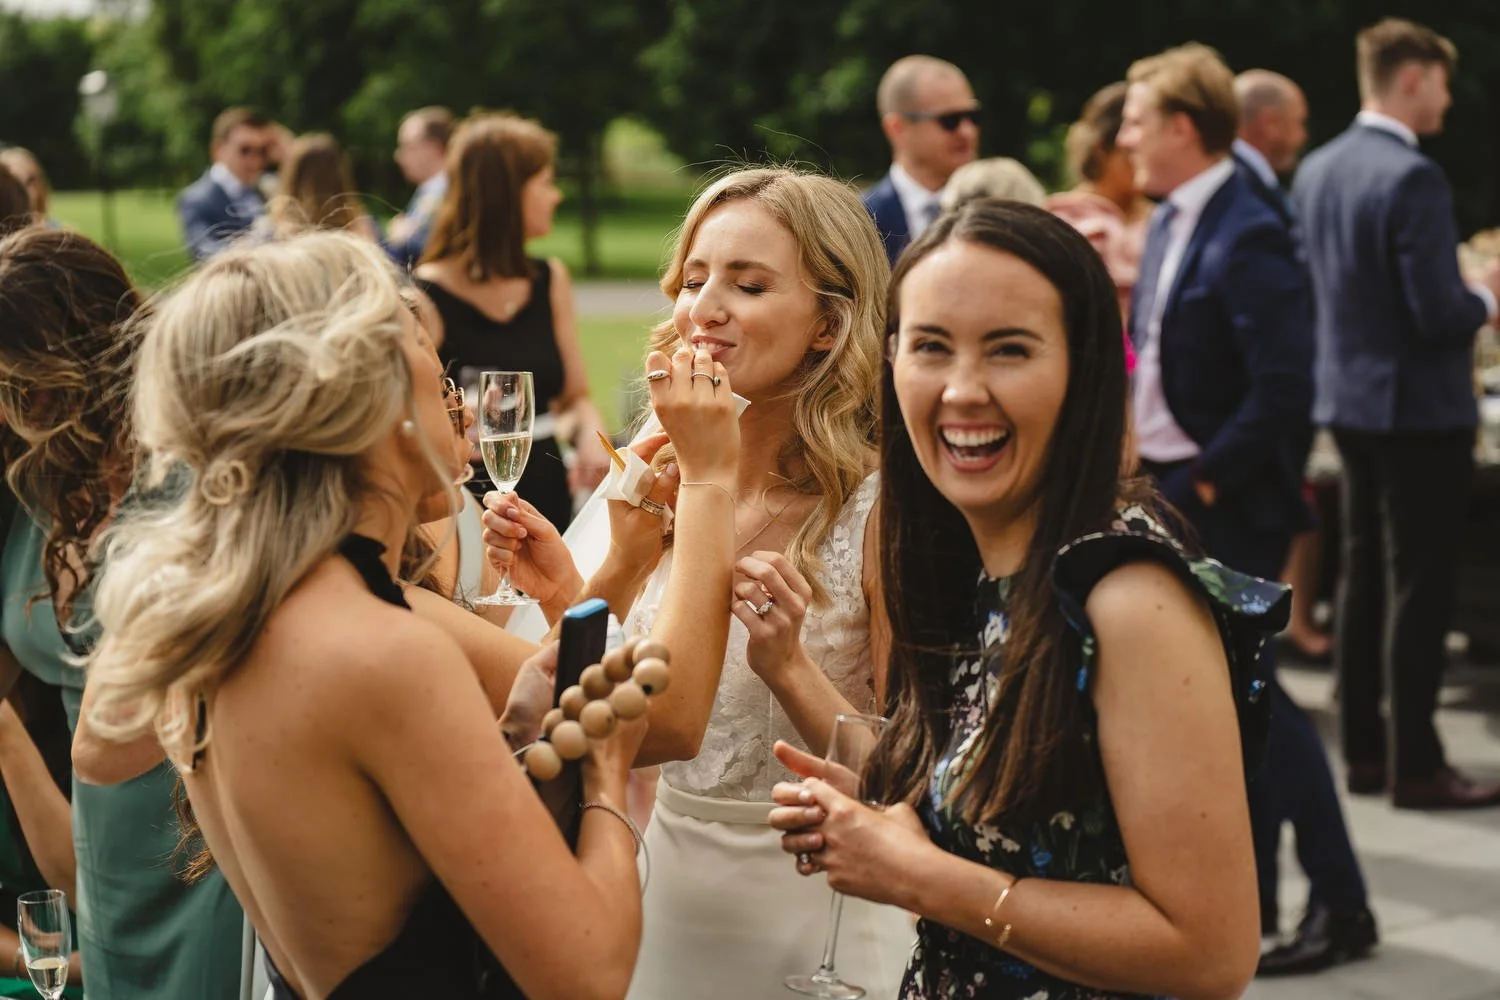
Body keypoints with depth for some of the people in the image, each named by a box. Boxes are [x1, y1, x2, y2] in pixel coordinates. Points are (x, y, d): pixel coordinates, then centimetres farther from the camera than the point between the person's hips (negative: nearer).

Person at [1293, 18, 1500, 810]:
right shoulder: (1412, 178, -20)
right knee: (1420, 589, -1)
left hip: (1347, 400, 8)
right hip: (1419, 408, -8)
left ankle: (1363, 750, 22)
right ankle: (1415, 766, 4)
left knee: (1363, 575, 15)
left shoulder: (1315, 171, 6)